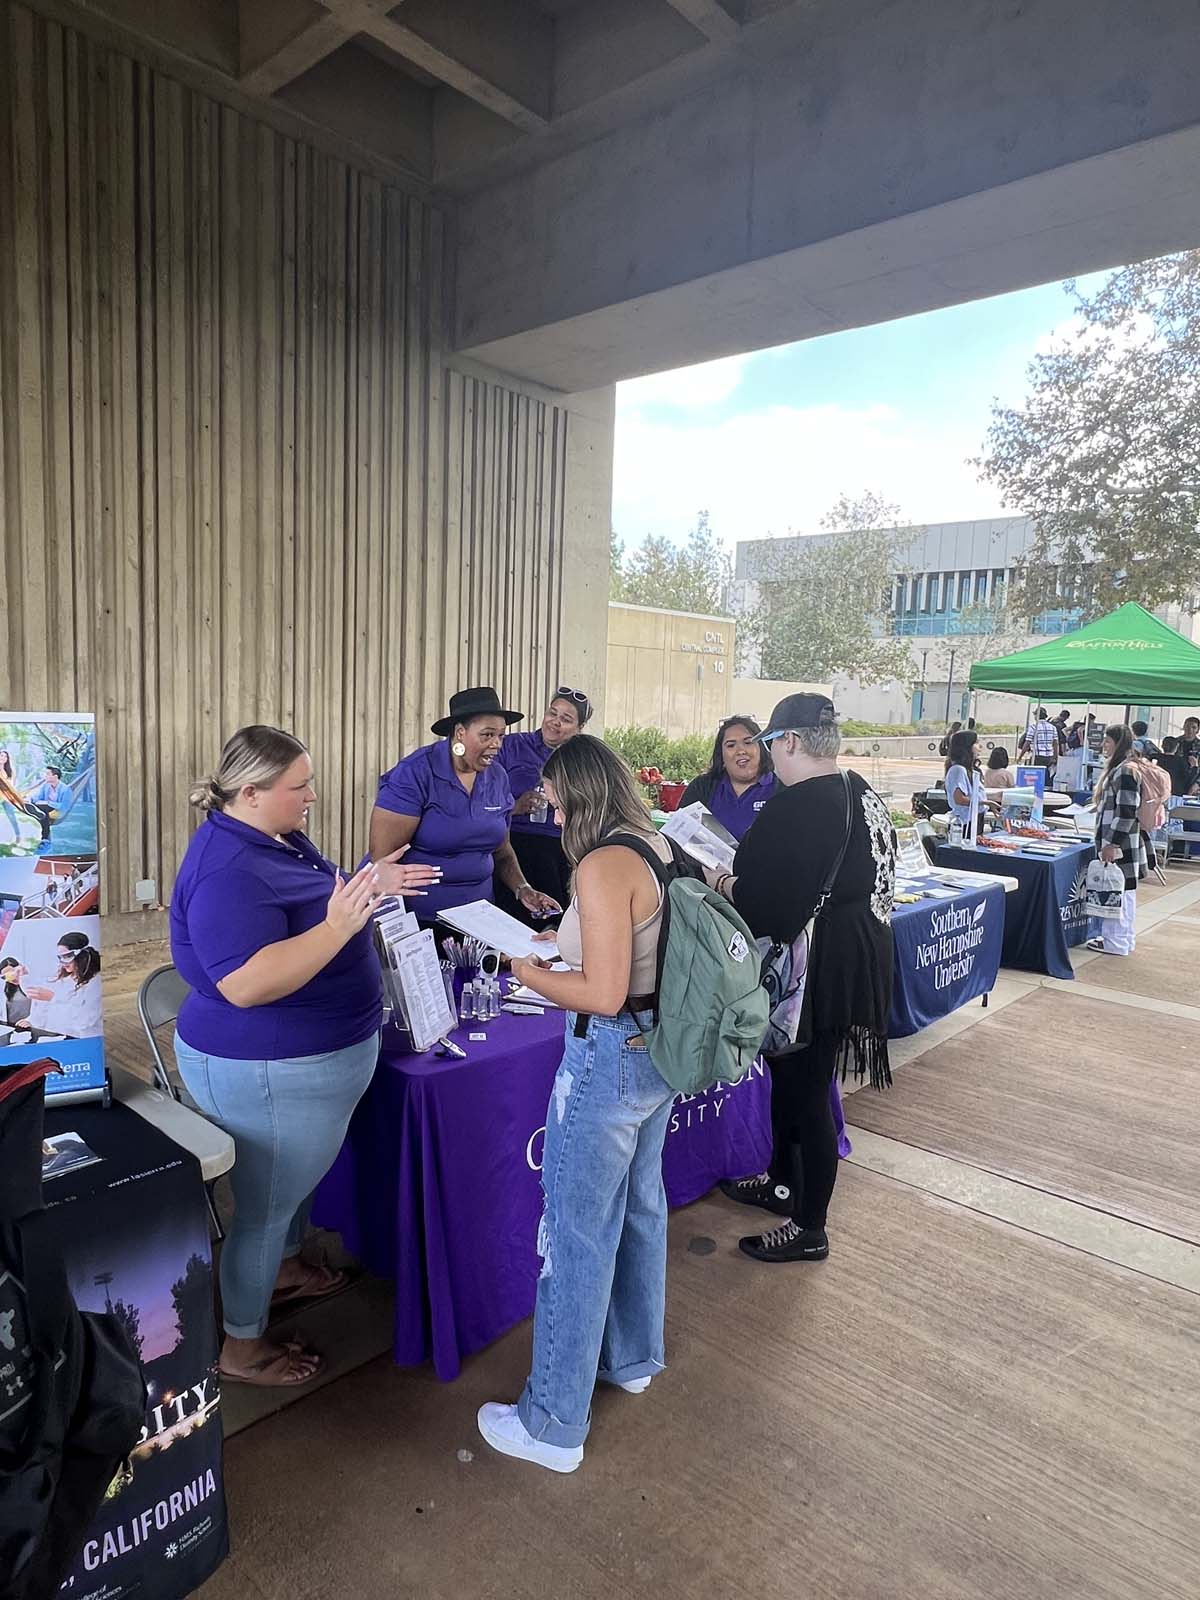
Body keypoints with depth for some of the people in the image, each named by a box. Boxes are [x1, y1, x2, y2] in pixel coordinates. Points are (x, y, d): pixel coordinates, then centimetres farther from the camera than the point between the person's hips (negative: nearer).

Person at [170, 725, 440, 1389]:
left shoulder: (281, 838, 2)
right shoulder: (227, 871, -29)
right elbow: (247, 984, -35)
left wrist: (371, 885, 1)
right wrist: (339, 925, -40)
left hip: (304, 1061, 10)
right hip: (270, 1076, -10)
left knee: (297, 1178, 29)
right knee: (265, 1203, 10)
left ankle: (284, 1268, 54)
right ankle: (242, 1347, 32)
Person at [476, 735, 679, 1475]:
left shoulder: (604, 865, -23)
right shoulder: (662, 850, 3)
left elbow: (604, 995, -26)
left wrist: (530, 972, -12)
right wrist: (567, 943, 9)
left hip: (610, 1060, -9)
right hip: (660, 1053, 9)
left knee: (578, 1237, 6)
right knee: (639, 1206, 25)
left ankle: (554, 1426, 23)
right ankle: (633, 1358, 47)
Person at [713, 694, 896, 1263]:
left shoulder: (796, 805, -25)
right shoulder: (865, 796, 5)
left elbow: (764, 905, -26)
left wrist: (722, 884, -5)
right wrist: (744, 879, 13)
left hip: (817, 972, -9)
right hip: (859, 961, 10)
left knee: (803, 1093, 6)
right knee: (793, 1077, 24)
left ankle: (809, 1228, 23)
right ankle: (783, 1184, 43)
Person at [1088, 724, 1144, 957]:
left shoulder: (1125, 772, -17)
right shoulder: (1116, 769, 14)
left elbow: (1126, 812, -21)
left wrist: (1112, 843, -21)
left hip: (1120, 844, -10)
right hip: (1114, 841, 10)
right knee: (1124, 892, 15)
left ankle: (1117, 943, 3)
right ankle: (1124, 938, 23)